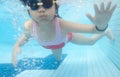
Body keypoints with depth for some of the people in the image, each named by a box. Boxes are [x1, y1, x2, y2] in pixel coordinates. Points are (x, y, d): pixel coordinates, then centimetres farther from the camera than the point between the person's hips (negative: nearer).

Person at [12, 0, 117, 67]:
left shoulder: (62, 25, -49)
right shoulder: (29, 26, -41)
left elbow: (94, 29, -51)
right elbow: (26, 36, -14)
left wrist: (102, 26, -75)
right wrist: (17, 46, -34)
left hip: (66, 37, -2)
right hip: (54, 46, 3)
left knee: (91, 41, 20)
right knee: (58, 59, 34)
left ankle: (106, 32, 52)